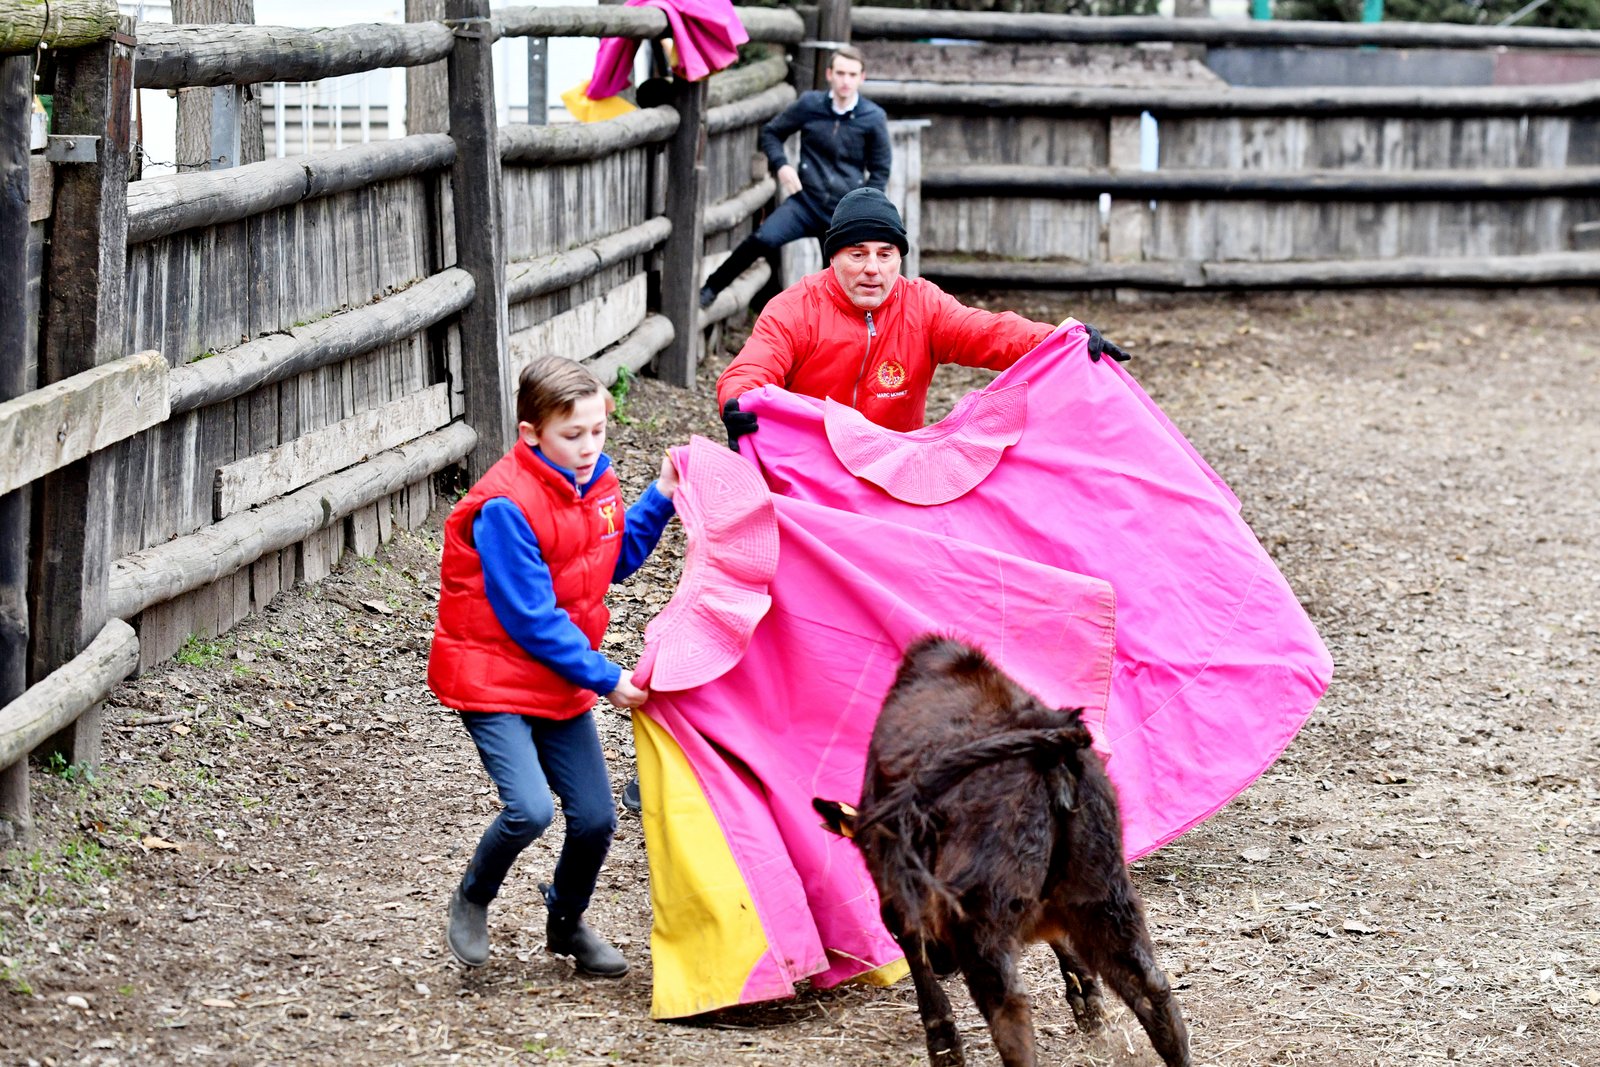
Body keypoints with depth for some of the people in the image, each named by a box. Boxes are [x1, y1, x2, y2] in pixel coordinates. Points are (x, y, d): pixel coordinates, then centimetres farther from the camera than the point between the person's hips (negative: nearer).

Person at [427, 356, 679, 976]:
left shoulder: (596, 481, 0)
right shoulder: (506, 507, -24)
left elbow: (617, 559, 17)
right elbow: (531, 620, -23)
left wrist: (662, 496, 5)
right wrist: (604, 679, -20)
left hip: (561, 683, 7)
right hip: (493, 676, -7)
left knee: (596, 817, 2)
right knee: (530, 809, -22)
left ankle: (567, 922, 31)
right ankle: (472, 900, 8)